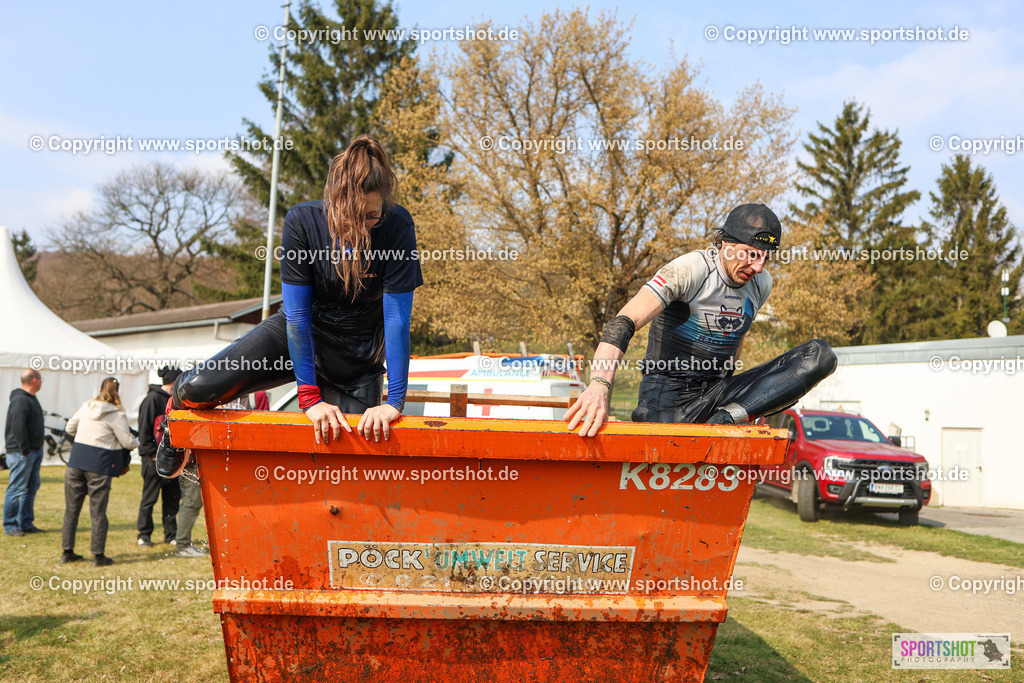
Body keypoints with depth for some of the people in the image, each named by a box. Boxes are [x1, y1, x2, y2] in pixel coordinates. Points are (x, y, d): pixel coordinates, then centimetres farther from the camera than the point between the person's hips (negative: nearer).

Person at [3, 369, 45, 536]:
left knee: (31, 487, 13)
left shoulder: (31, 398, 16)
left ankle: (26, 523, 21)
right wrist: (25, 450, -23)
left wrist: (38, 449, 16)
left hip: (34, 451, 10)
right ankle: (9, 526, 4)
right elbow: (18, 426, -26)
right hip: (22, 453, -10)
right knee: (16, 489, -4)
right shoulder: (20, 400, -17)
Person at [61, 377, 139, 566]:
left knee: (71, 508, 13)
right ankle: (98, 555, 7)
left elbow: (70, 428, 21)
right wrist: (139, 442, 14)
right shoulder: (116, 415, -9)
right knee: (98, 512, 3)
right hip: (99, 467, -5)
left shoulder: (86, 407, 7)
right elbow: (128, 442, -6)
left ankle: (67, 551, 19)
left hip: (76, 461, 5)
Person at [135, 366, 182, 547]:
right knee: (149, 498, 1)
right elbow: (144, 429, -12)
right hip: (154, 458, -7)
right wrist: (152, 454, -15)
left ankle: (171, 534, 14)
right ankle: (144, 535, 12)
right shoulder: (152, 399, -9)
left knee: (173, 496, 7)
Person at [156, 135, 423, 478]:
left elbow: (397, 319, -22)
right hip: (296, 335, 0)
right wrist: (310, 397, -23)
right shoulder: (302, 221, -22)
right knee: (201, 388, -20)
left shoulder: (398, 226, -23)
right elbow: (297, 315, -20)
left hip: (359, 355, 1)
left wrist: (394, 401, -25)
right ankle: (183, 404, 19)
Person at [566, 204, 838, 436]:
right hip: (667, 396, -6)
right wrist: (600, 384, -45)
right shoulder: (691, 269, -16)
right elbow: (624, 322, -29)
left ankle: (725, 418, -26)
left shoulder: (762, 284, 6)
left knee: (819, 355, -14)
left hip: (716, 394, 6)